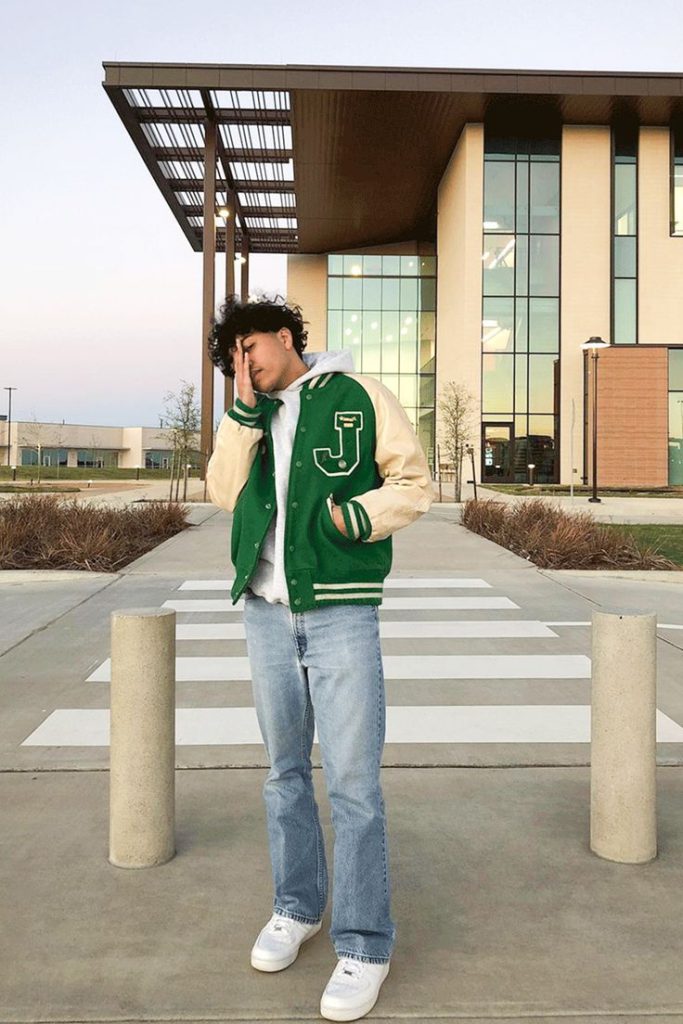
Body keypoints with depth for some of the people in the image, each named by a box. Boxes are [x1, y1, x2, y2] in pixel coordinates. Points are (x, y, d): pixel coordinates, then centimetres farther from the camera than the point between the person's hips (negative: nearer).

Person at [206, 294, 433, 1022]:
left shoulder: (358, 397, -1)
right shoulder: (248, 417, 12)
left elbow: (413, 482, -1)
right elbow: (224, 493, 0)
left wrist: (358, 513, -18)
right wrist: (245, 410, -7)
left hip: (342, 613, -5)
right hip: (266, 615, 5)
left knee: (352, 779, -3)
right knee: (285, 770, 15)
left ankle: (363, 944, 9)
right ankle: (296, 908, 32)